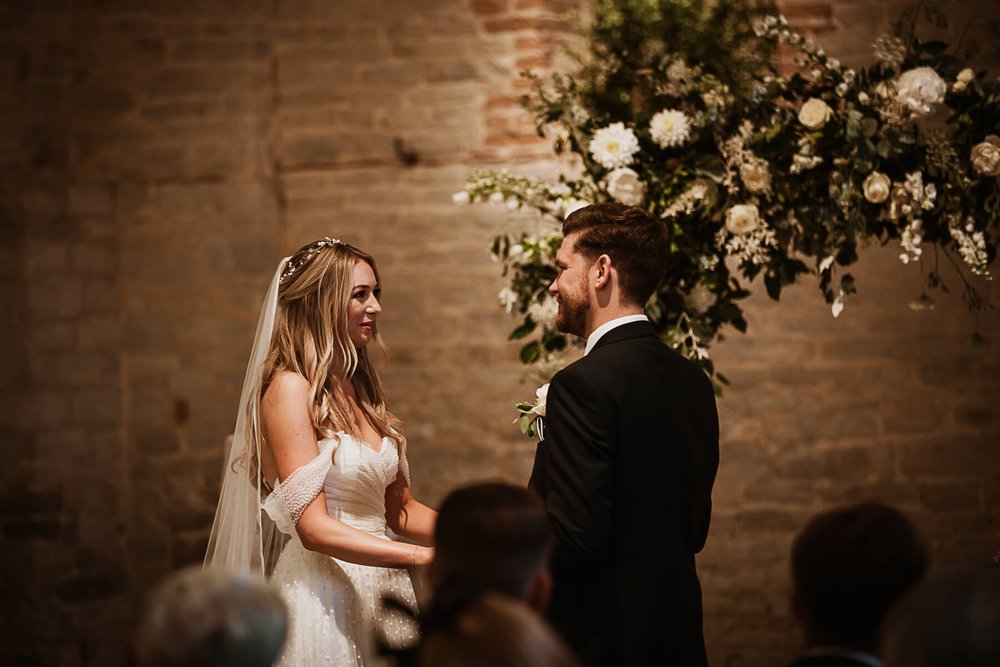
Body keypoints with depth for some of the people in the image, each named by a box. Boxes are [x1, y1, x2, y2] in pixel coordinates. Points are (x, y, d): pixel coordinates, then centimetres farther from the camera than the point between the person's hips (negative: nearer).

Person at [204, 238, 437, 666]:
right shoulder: (289, 387, -11)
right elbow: (314, 527, -18)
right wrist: (427, 558, -23)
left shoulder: (363, 390, 12)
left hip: (380, 597, 7)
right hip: (322, 601, -7)